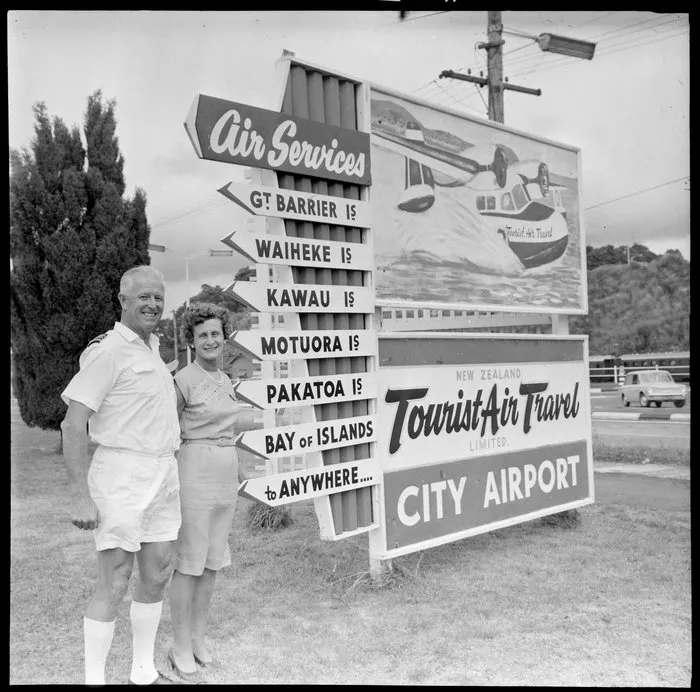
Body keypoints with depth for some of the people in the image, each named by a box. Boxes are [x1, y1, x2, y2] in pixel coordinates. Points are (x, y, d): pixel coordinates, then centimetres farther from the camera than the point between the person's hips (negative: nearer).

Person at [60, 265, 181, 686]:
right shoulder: (109, 351, -12)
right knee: (115, 586, -1)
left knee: (157, 576, 13)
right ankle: (94, 679, 16)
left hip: (163, 477, 8)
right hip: (122, 477, -8)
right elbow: (74, 423, -17)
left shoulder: (152, 346, 13)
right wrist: (81, 496, -21)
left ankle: (144, 672, 29)